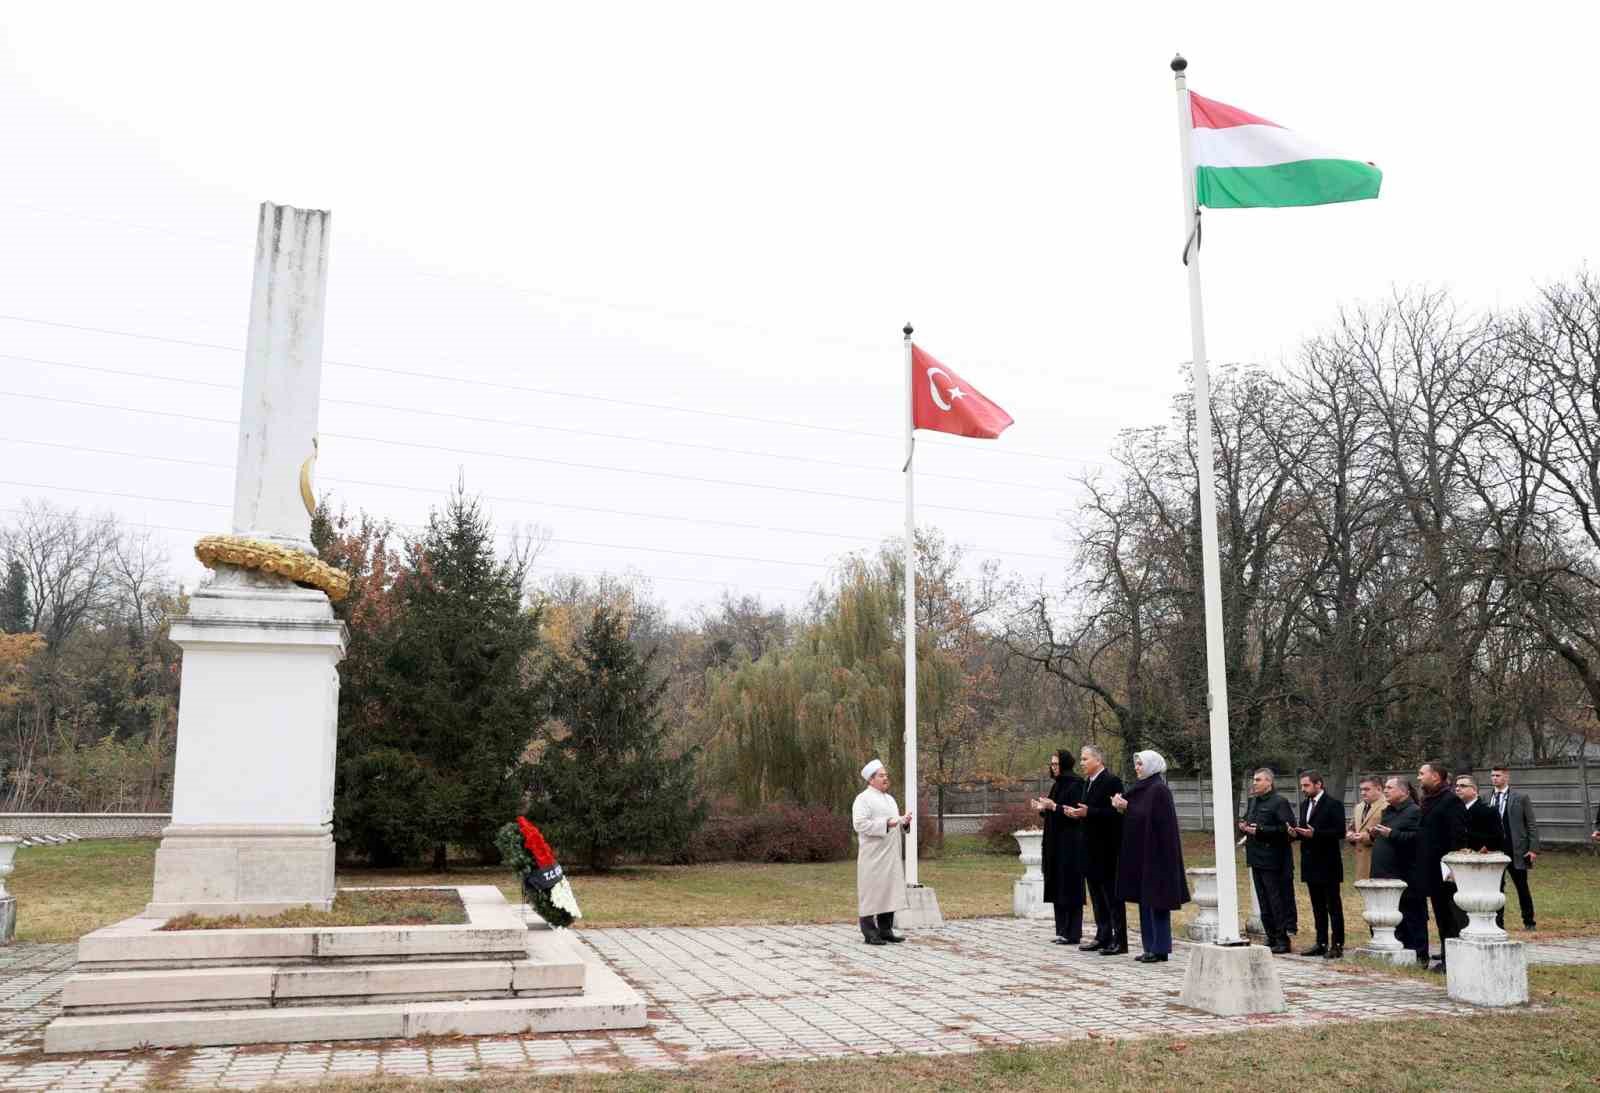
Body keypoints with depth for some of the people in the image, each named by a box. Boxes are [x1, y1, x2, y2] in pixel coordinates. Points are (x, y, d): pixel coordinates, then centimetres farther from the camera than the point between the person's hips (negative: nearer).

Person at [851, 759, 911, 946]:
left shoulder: (889, 799, 17)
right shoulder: (863, 799, -8)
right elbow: (859, 824, -19)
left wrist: (904, 821, 2)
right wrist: (885, 823, -24)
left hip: (891, 856, 8)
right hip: (873, 855, -8)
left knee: (889, 891, 9)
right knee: (871, 892, -3)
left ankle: (885, 930, 16)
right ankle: (870, 934, 2)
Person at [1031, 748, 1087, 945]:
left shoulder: (1075, 785, -12)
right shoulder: (1057, 785, 14)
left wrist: (1054, 806, -23)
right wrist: (1043, 809, 2)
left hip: (1070, 844, -9)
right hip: (1055, 844, 9)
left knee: (1069, 886, -5)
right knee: (1058, 886, 10)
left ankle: (1073, 933, 0)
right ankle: (1062, 930, 16)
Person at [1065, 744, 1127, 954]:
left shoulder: (1112, 781, -13)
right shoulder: (1088, 783, 15)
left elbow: (1116, 813, -20)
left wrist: (1088, 812, -24)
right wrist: (1077, 814, 2)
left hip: (1107, 848, -9)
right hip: (1092, 848, 9)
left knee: (1112, 894, -4)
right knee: (1097, 894, 13)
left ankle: (1119, 941, 2)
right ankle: (1103, 937, 21)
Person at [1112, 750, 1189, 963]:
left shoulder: (1159, 789, -14)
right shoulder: (1140, 787, 14)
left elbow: (1151, 818, -21)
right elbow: (1135, 817, 15)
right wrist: (1121, 807, -1)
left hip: (1155, 852, -9)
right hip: (1140, 852, 9)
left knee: (1156, 900, -4)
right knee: (1145, 900, 11)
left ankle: (1160, 949, 2)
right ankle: (1150, 947, 17)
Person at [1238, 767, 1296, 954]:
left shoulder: (1279, 802, -11)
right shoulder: (1253, 801, 15)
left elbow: (1287, 828, -20)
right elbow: (1247, 821, 28)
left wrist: (1260, 830, -21)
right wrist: (1243, 827, 4)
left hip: (1273, 861, -9)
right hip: (1256, 859, 9)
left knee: (1277, 902, -4)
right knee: (1264, 903, 13)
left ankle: (1282, 940, 3)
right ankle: (1272, 939, 21)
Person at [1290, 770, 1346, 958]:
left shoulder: (1333, 804, -9)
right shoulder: (1304, 805, 15)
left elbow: (1340, 832, -15)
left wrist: (1315, 833, -23)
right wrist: (1297, 833, -3)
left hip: (1328, 864, -7)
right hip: (1310, 863, 7)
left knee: (1333, 905, -1)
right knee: (1317, 906, 11)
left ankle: (1337, 944, 3)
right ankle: (1321, 943, 17)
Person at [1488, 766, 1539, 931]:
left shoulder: (1521, 797, -1)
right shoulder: (1487, 799, 5)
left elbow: (1532, 824, -1)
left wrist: (1533, 849, -7)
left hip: (1517, 851, -2)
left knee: (1522, 888, 8)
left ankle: (1529, 922, 21)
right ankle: (1498, 922, 10)